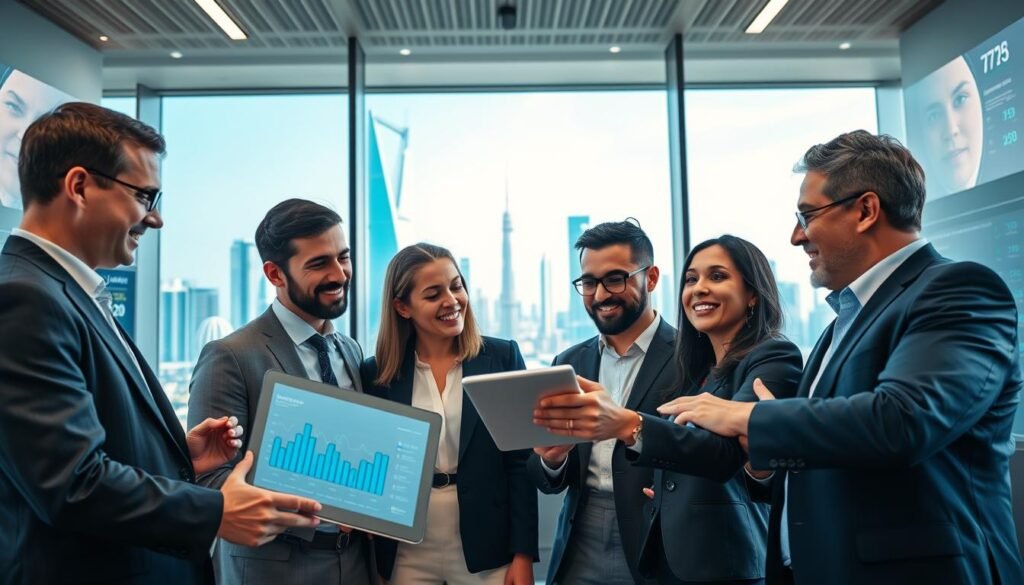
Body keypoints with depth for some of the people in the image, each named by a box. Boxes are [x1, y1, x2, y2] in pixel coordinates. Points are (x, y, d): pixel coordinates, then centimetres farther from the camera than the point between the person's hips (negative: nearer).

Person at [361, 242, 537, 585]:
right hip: (406, 555, 1)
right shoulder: (376, 373, -1)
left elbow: (521, 461, -4)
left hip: (486, 550, -1)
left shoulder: (502, 357, -4)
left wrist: (523, 554, -7)